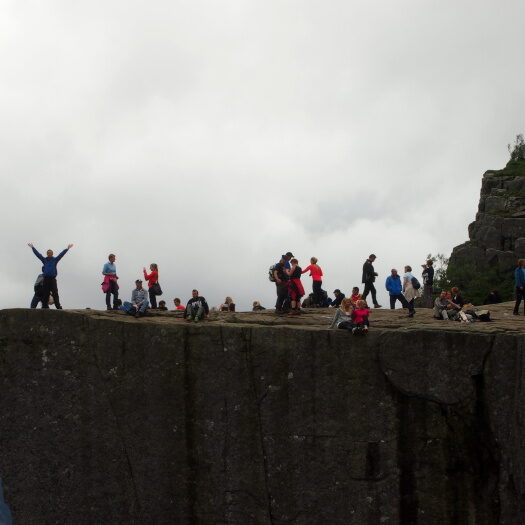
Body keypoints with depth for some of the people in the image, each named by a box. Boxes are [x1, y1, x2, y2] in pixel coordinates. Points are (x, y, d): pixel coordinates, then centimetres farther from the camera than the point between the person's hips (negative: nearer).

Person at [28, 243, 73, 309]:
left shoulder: (55, 260, 11)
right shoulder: (44, 260, 15)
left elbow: (61, 254, 6)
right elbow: (37, 254, 14)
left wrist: (67, 249, -1)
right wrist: (32, 247, 13)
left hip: (53, 279, -2)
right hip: (46, 279, 2)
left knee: (55, 293, -9)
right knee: (45, 294, 0)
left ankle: (58, 306, -14)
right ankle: (45, 306, 3)